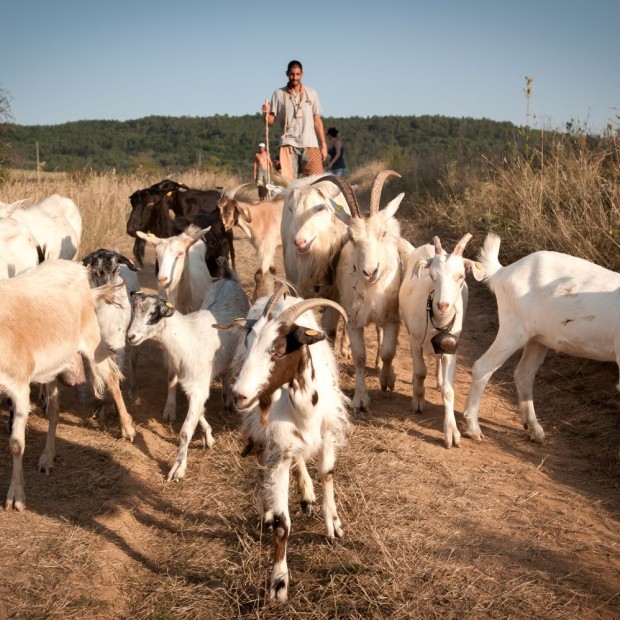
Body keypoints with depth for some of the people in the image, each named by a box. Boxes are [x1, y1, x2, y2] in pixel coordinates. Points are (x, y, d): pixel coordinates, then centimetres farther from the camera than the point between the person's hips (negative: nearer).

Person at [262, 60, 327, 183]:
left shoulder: (311, 93, 13)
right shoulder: (279, 94, 9)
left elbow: (317, 121, 12)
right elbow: (271, 121, 4)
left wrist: (323, 145, 6)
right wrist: (266, 114, -19)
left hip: (310, 144, 1)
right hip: (288, 143, -1)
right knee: (286, 182, -8)